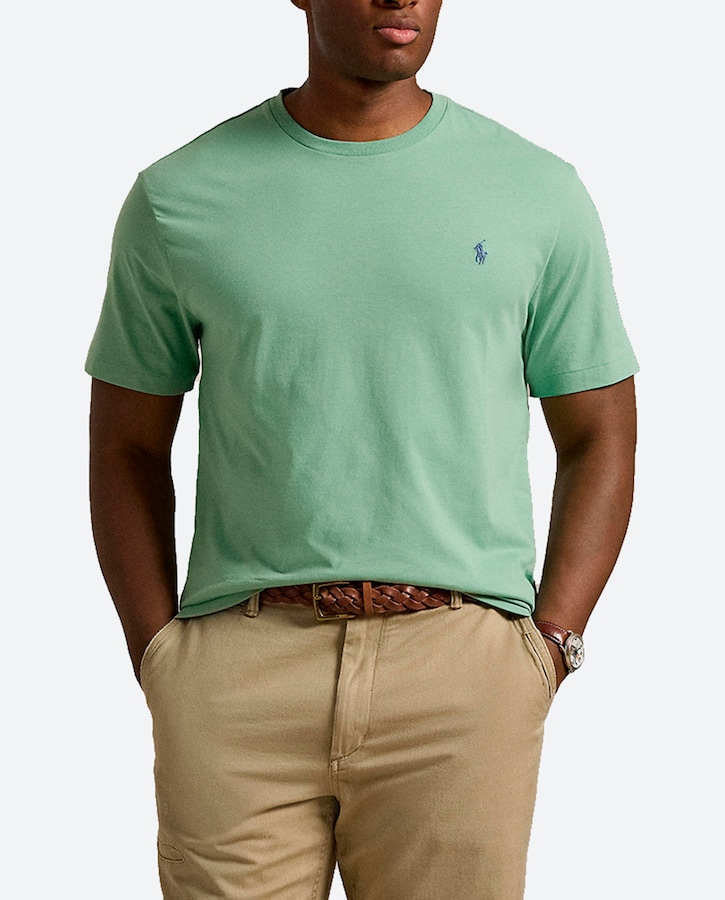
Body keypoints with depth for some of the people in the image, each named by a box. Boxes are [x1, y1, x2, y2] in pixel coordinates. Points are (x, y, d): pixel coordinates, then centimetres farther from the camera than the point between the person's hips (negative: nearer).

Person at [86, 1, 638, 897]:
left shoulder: (541, 193, 6)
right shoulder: (178, 198, 6)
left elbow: (599, 437, 10)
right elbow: (127, 445, 11)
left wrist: (547, 649, -1)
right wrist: (158, 660, 1)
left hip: (461, 664, 0)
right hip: (240, 664, 0)